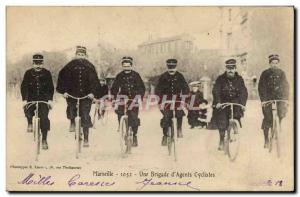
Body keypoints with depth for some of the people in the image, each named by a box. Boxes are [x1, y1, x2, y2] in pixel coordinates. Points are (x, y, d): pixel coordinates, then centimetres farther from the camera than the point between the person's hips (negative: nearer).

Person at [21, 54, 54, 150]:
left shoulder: (47, 73, -3)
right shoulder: (28, 73, -2)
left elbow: (51, 87, -1)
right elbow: (24, 87, -3)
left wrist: (50, 100, -12)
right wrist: (24, 100, -14)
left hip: (44, 99, -1)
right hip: (31, 98, 1)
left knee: (44, 118, -15)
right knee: (28, 111, -24)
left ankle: (44, 140, -6)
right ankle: (30, 123, 12)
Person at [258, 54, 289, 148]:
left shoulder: (281, 73, 6)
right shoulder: (265, 73, 0)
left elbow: (286, 86, 5)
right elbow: (261, 87, -2)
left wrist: (285, 100, -4)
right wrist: (263, 100, -13)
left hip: (279, 98, 2)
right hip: (268, 98, -2)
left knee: (282, 112, -17)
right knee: (267, 118, -8)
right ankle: (266, 140, 2)